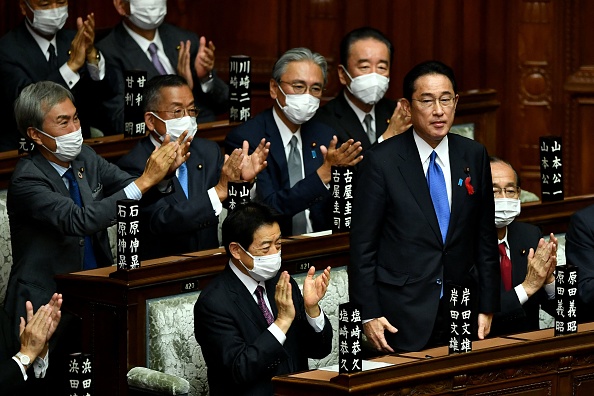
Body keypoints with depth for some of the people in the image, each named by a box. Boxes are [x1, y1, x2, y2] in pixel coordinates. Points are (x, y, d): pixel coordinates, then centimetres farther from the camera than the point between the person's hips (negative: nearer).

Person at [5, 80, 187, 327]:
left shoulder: (84, 157, 7)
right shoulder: (27, 180, -16)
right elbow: (79, 221, -27)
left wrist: (163, 170, -12)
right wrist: (144, 182, -27)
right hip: (47, 304, -6)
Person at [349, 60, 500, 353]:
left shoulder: (474, 156, 6)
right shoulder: (381, 161, -6)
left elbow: (486, 238, 10)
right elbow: (362, 245, -4)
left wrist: (487, 307, 7)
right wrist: (369, 315, -8)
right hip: (402, 317, -3)